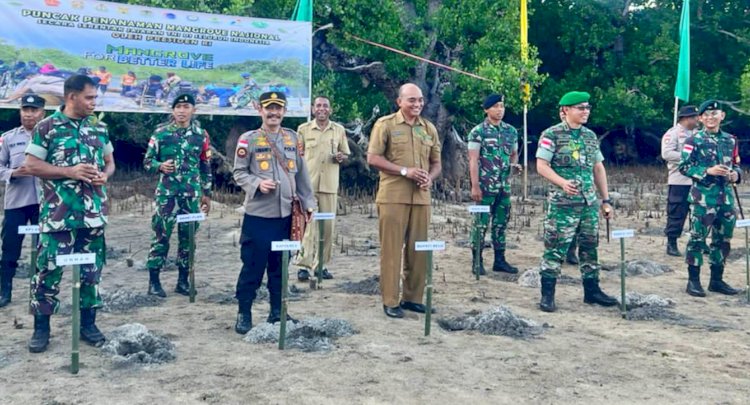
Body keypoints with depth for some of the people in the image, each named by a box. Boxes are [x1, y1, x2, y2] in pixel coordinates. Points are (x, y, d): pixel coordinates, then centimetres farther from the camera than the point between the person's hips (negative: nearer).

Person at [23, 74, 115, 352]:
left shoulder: (100, 127, 10)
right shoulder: (47, 127, -4)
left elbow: (109, 162, 19)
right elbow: (31, 165, -6)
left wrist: (105, 175, -4)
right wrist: (70, 171, -16)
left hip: (93, 212, 4)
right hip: (57, 213, -4)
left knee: (92, 270, 9)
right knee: (48, 269, 0)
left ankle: (88, 324, 21)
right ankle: (41, 327, 13)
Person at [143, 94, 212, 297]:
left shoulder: (201, 135, 7)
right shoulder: (161, 133, 1)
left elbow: (206, 166, 12)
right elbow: (147, 161, 3)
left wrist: (207, 193, 11)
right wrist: (160, 166, -19)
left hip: (192, 194, 2)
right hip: (167, 193, -2)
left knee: (188, 237, 7)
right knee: (161, 235, -3)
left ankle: (183, 281, 17)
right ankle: (154, 281, 7)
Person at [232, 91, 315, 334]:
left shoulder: (293, 138, 9)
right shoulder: (248, 139, -2)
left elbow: (301, 173, 13)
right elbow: (239, 172, -2)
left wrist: (308, 202, 9)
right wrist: (258, 184, -20)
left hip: (286, 214, 4)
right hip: (258, 214, -4)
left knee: (280, 266, 12)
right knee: (253, 266, 0)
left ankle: (277, 312, 24)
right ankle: (244, 314, 13)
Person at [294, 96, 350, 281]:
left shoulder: (339, 130, 9)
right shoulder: (303, 129, 5)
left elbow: (346, 154, 16)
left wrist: (341, 157, -8)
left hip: (330, 184, 2)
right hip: (307, 184, -2)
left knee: (328, 225, 4)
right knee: (308, 224, -7)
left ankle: (322, 265, 14)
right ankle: (304, 265, -4)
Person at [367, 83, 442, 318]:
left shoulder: (429, 128, 14)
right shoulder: (385, 124, -1)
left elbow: (436, 163, 18)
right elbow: (373, 158, -6)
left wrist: (430, 178, -5)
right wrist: (405, 171, -15)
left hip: (421, 197, 5)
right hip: (393, 197, -5)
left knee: (418, 249, 7)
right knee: (391, 248, -2)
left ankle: (413, 298, 19)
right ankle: (390, 301, 5)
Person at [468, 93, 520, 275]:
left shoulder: (511, 131, 10)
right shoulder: (478, 132, -7)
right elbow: (473, 160, -11)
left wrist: (514, 164, -4)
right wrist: (475, 186, -16)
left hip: (504, 186, 6)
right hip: (485, 186, -5)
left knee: (501, 223, 11)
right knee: (481, 223, -1)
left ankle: (500, 260, 19)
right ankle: (477, 261, 7)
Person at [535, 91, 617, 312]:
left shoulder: (590, 136, 13)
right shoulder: (552, 134, -6)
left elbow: (598, 169, 17)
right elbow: (541, 166, -11)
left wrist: (606, 200, 14)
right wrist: (563, 182, -26)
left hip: (590, 203, 6)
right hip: (563, 203, -6)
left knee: (590, 247, 12)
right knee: (555, 249, -3)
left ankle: (592, 290, 24)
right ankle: (547, 295, 4)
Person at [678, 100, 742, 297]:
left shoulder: (730, 140, 12)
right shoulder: (694, 140, -4)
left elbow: (736, 165, 19)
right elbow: (684, 166, -8)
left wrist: (735, 174, -3)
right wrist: (708, 171, -18)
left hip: (726, 196, 6)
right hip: (703, 196, -6)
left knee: (723, 239, 11)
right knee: (698, 238, -4)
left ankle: (717, 280, 22)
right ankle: (693, 281, 5)